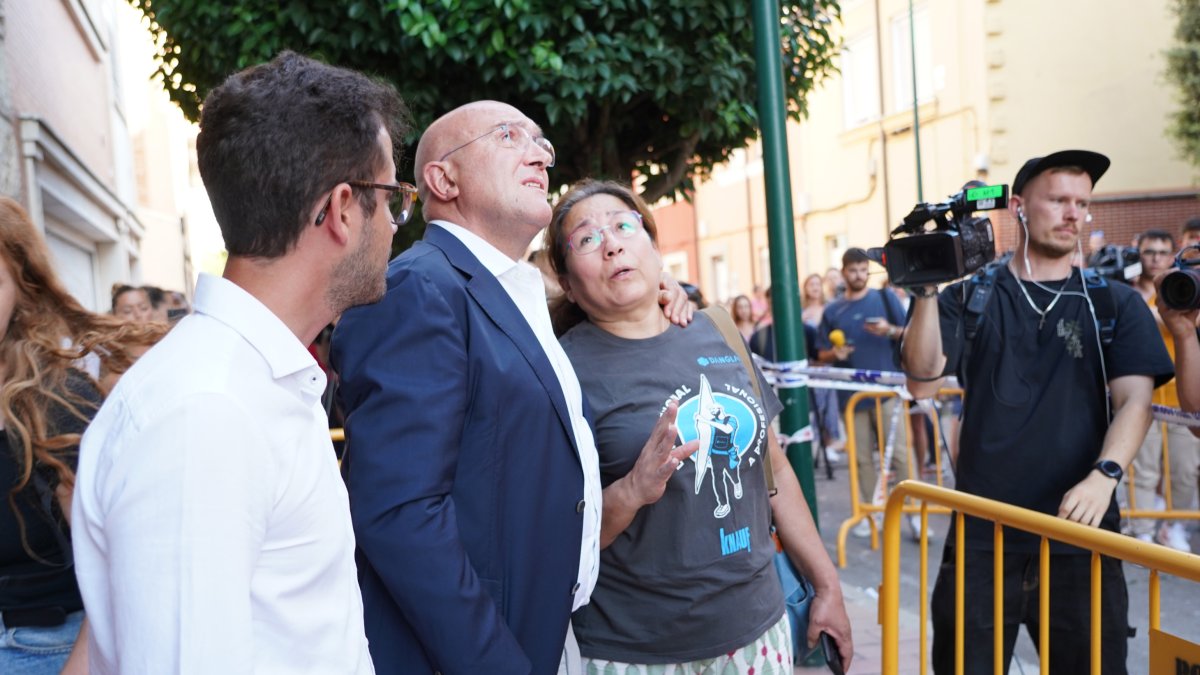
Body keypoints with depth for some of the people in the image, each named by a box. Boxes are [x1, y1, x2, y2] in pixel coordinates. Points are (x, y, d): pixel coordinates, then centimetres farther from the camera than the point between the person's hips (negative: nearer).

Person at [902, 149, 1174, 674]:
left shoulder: (1114, 304, 6)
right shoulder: (970, 297, 4)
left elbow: (1135, 399, -5)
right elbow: (922, 381, -7)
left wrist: (1104, 474, -23)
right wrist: (925, 289, -17)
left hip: (1079, 538, 1)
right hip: (981, 536, 0)